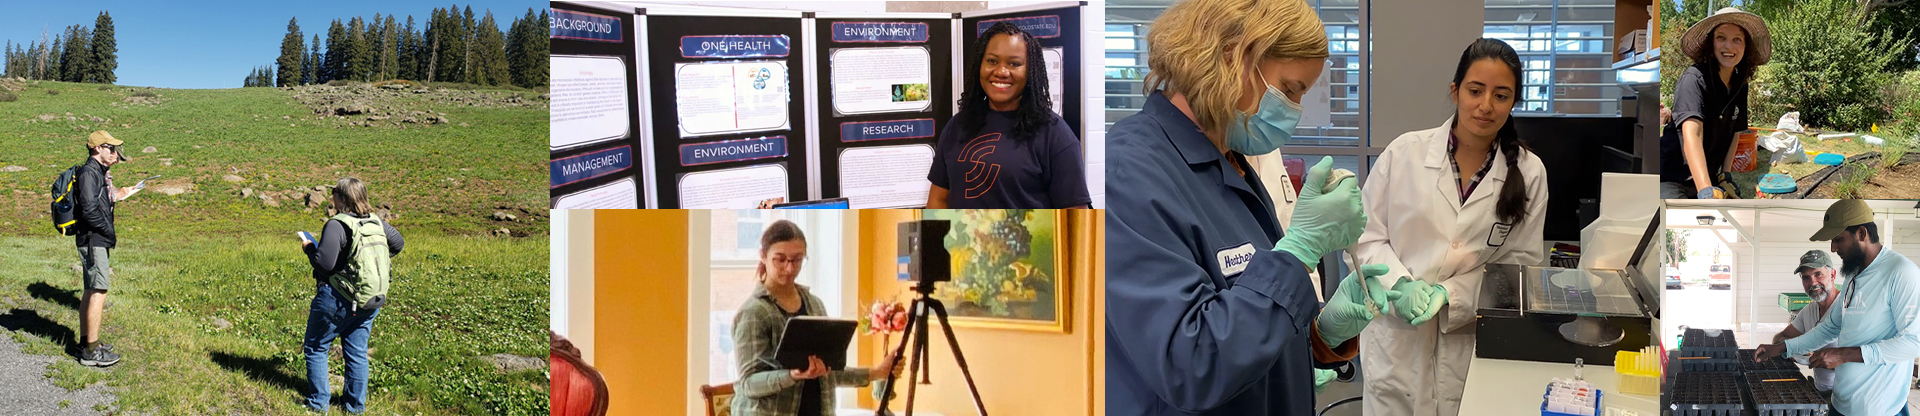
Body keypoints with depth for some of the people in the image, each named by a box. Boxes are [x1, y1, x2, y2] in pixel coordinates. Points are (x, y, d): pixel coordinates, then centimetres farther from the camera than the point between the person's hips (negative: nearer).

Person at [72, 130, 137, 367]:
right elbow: (89, 209, -21)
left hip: (96, 241, 11)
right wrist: (110, 233, -14)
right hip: (93, 240, -11)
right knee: (98, 291, -10)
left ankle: (86, 341, 28)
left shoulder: (99, 172, 17)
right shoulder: (89, 172, -15)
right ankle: (91, 350, -9)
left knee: (91, 291, 17)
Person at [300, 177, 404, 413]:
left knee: (316, 349, 11)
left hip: (337, 299, -6)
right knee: (357, 352, 15)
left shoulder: (337, 226, -20)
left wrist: (309, 249, -5)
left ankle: (318, 402, 12)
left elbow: (324, 263, -23)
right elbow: (398, 243, 18)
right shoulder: (377, 223, 2)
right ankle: (355, 404, 20)